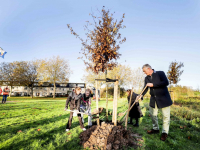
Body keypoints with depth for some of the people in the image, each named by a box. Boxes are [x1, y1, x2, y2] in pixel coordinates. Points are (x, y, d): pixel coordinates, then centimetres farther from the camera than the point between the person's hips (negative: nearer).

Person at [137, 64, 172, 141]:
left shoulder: (160, 73, -9)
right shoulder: (146, 78, 5)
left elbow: (166, 82, -21)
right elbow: (145, 89, 4)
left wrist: (153, 85, -22)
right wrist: (141, 96, -14)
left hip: (163, 98, -5)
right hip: (153, 99, 6)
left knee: (165, 115, 2)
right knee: (153, 114, 13)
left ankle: (165, 132, 17)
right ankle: (155, 128, 33)